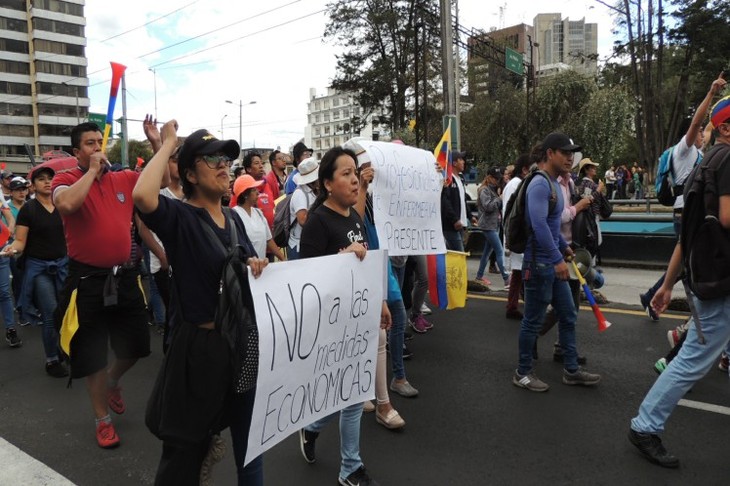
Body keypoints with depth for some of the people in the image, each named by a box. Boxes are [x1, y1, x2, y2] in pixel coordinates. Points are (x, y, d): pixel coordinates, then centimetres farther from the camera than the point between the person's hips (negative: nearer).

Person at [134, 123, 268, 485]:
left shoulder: (234, 219, 8)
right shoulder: (179, 217, -13)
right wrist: (168, 145, -22)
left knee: (249, 434, 23)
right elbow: (142, 196, -35)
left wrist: (257, 266, -5)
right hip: (200, 345, -7)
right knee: (187, 444, 12)